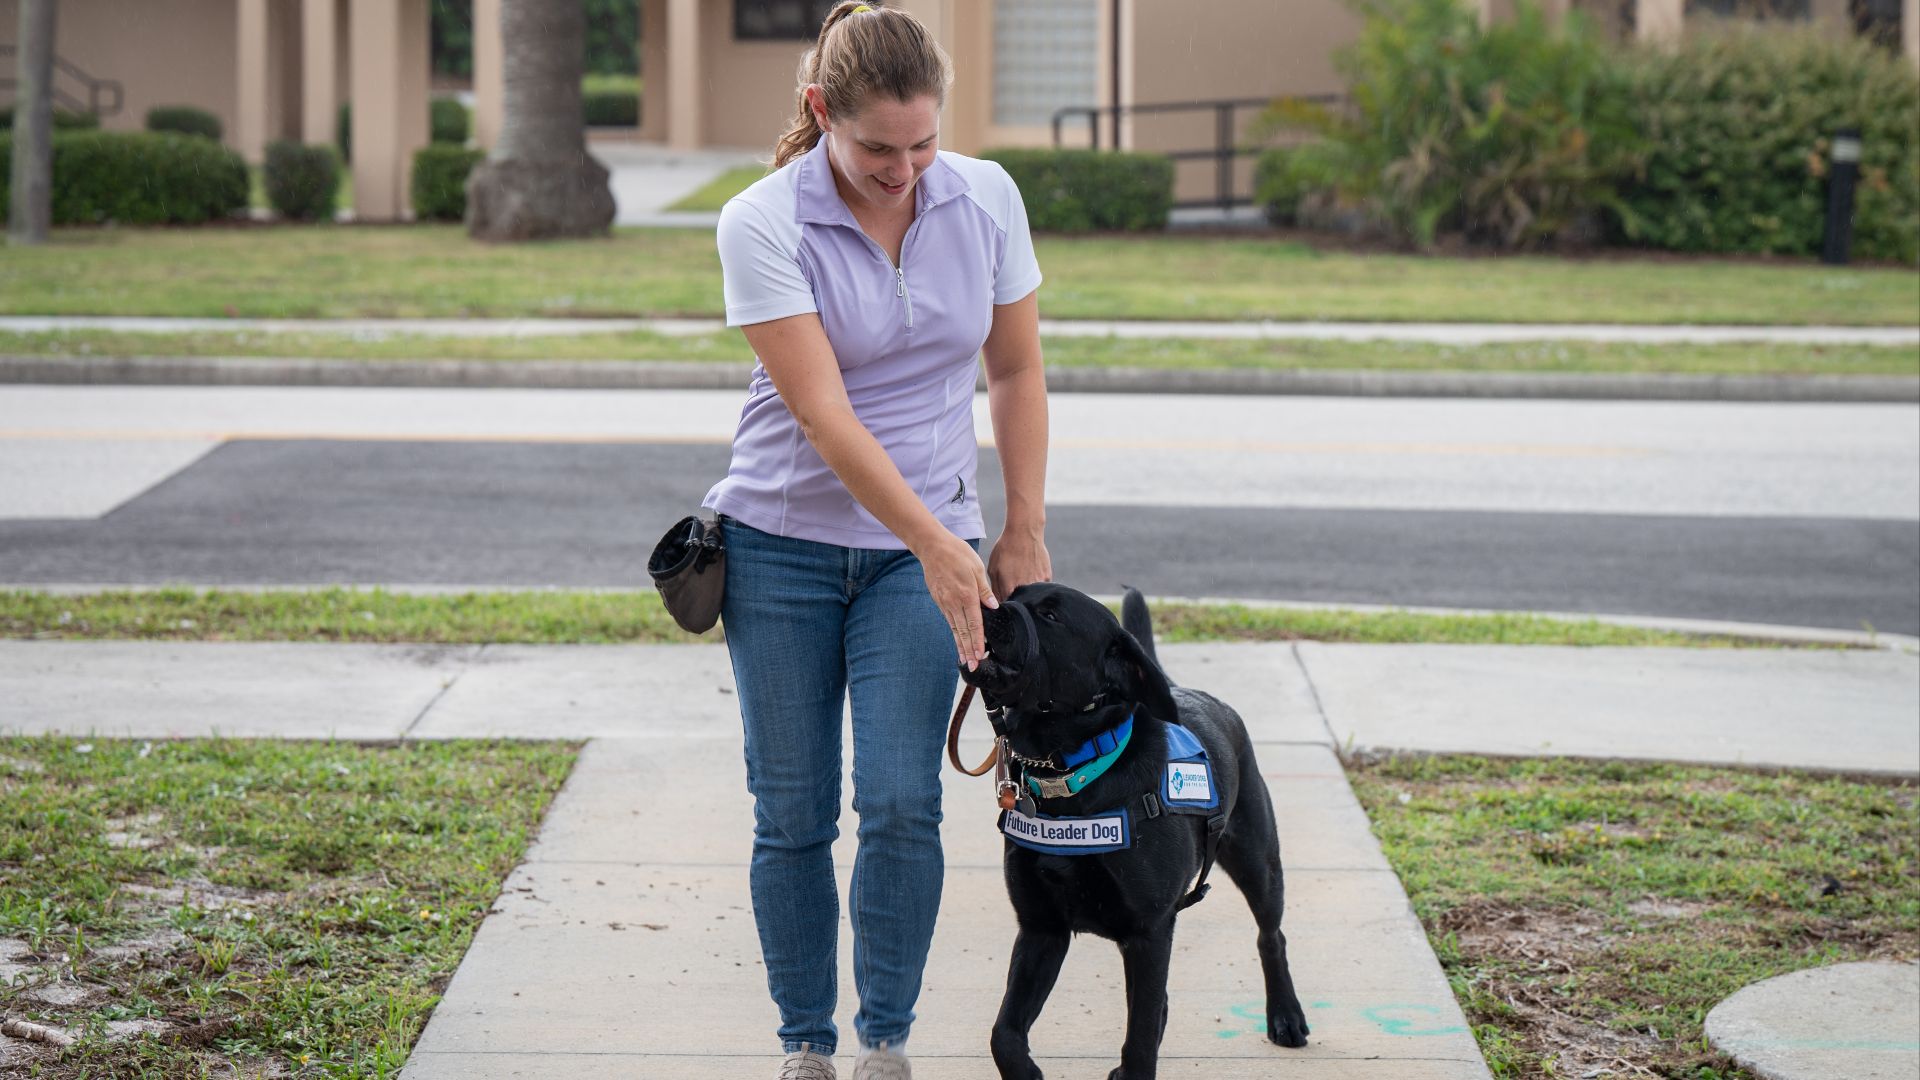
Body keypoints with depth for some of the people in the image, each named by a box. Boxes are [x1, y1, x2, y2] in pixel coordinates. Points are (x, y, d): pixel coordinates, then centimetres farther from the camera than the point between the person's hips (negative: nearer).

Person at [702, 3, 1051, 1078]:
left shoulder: (985, 199, -5)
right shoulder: (762, 225, -16)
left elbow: (1018, 371, 6)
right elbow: (822, 414, -21)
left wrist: (1023, 534, 5)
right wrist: (938, 547, -26)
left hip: (925, 547, 2)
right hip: (783, 544, -1)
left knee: (901, 802, -10)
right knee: (792, 816, 2)